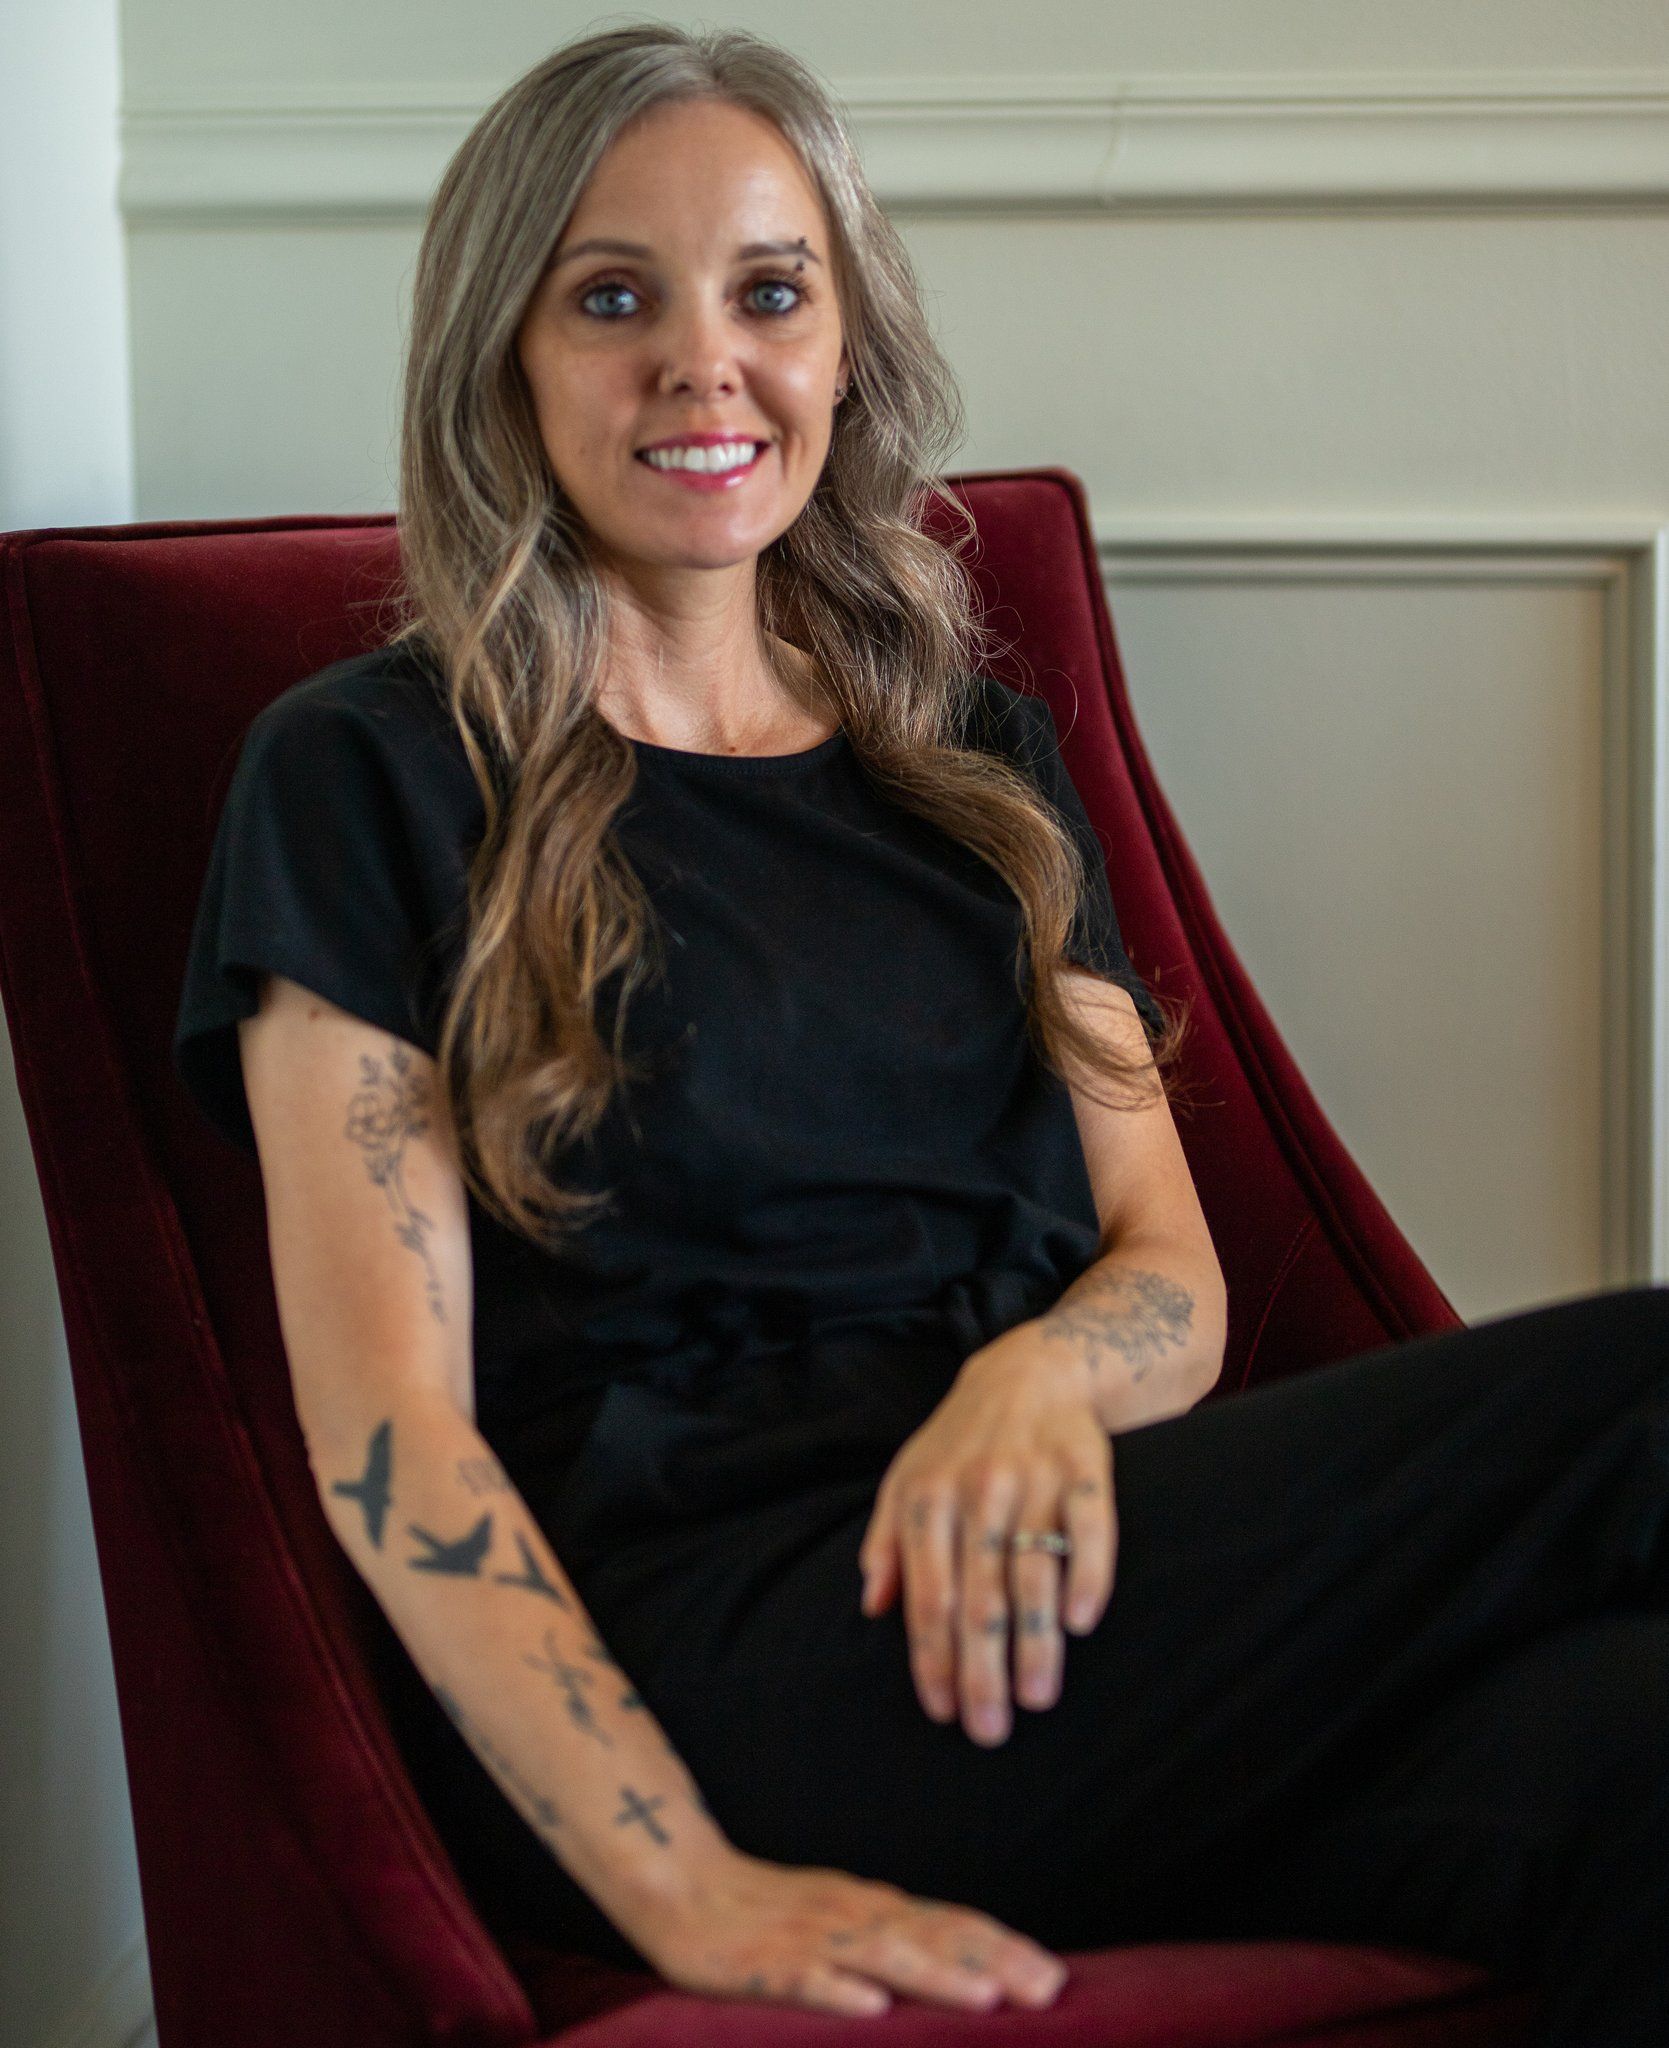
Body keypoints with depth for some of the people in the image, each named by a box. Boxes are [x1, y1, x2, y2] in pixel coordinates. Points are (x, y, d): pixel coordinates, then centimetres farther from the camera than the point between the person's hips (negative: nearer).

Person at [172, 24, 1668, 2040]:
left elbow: (1170, 1270, 15)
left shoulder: (978, 756, 21)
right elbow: (387, 1430, -4)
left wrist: (1038, 1380, -11)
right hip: (679, 1652, -5)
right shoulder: (364, 776, 6)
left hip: (998, 1587, 5)